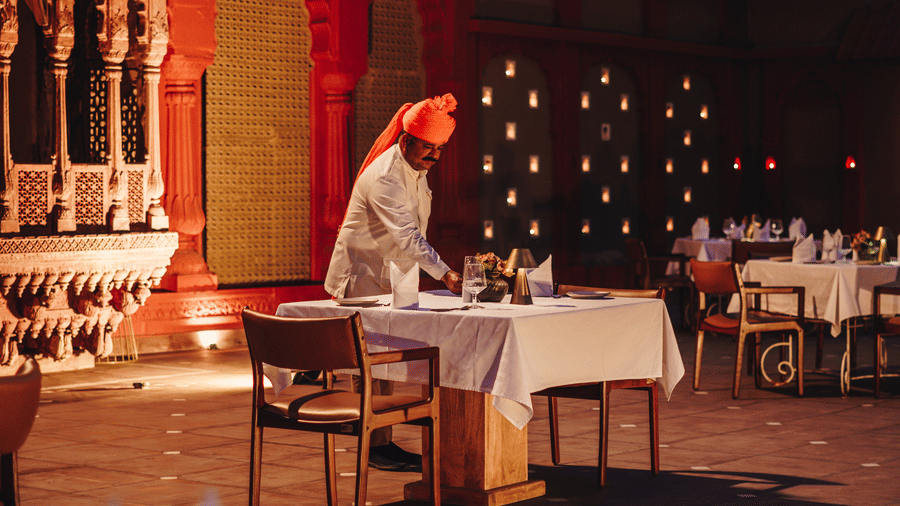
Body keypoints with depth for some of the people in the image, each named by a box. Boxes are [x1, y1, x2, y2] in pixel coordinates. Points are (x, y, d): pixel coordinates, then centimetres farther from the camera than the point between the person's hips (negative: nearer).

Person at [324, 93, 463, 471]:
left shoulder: (417, 170, 5)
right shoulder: (383, 177, -26)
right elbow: (407, 235, -37)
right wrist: (445, 273, -45)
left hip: (391, 278, 9)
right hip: (361, 277, -9)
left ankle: (385, 443, 16)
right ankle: (373, 448, 0)